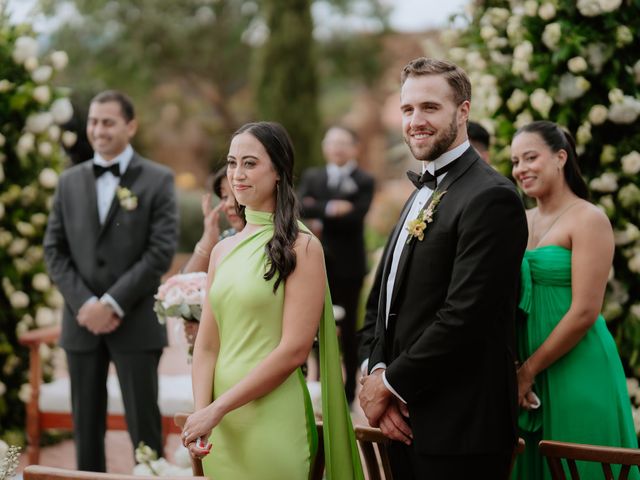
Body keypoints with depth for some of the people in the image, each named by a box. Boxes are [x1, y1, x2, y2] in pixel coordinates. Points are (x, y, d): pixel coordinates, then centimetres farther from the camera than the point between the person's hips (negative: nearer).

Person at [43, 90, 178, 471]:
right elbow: (54, 249, 7)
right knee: (86, 423, 8)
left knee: (144, 423, -2)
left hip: (136, 322, -3)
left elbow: (161, 251, -9)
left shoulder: (158, 180, -1)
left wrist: (113, 303, -14)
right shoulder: (70, 181, 11)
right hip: (82, 320, 4)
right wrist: (83, 303, -8)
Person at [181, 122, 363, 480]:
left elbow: (294, 349, -14)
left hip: (272, 422, -5)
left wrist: (218, 408, -14)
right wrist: (200, 412, -8)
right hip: (220, 428, 5)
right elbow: (207, 345, 8)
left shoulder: (302, 247, -8)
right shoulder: (223, 250, 9)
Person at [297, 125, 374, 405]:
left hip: (347, 266, -3)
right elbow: (301, 208, -5)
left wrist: (317, 210, -11)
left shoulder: (363, 181, -1)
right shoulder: (311, 177, 11)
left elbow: (355, 217, -15)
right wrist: (331, 208, -17)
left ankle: (348, 392, 10)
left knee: (347, 331, 3)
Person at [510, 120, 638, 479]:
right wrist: (517, 369, -1)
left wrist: (530, 370, -13)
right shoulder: (521, 222, 10)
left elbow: (585, 312, -16)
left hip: (576, 370, -6)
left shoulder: (589, 219, -10)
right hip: (524, 371, 6)